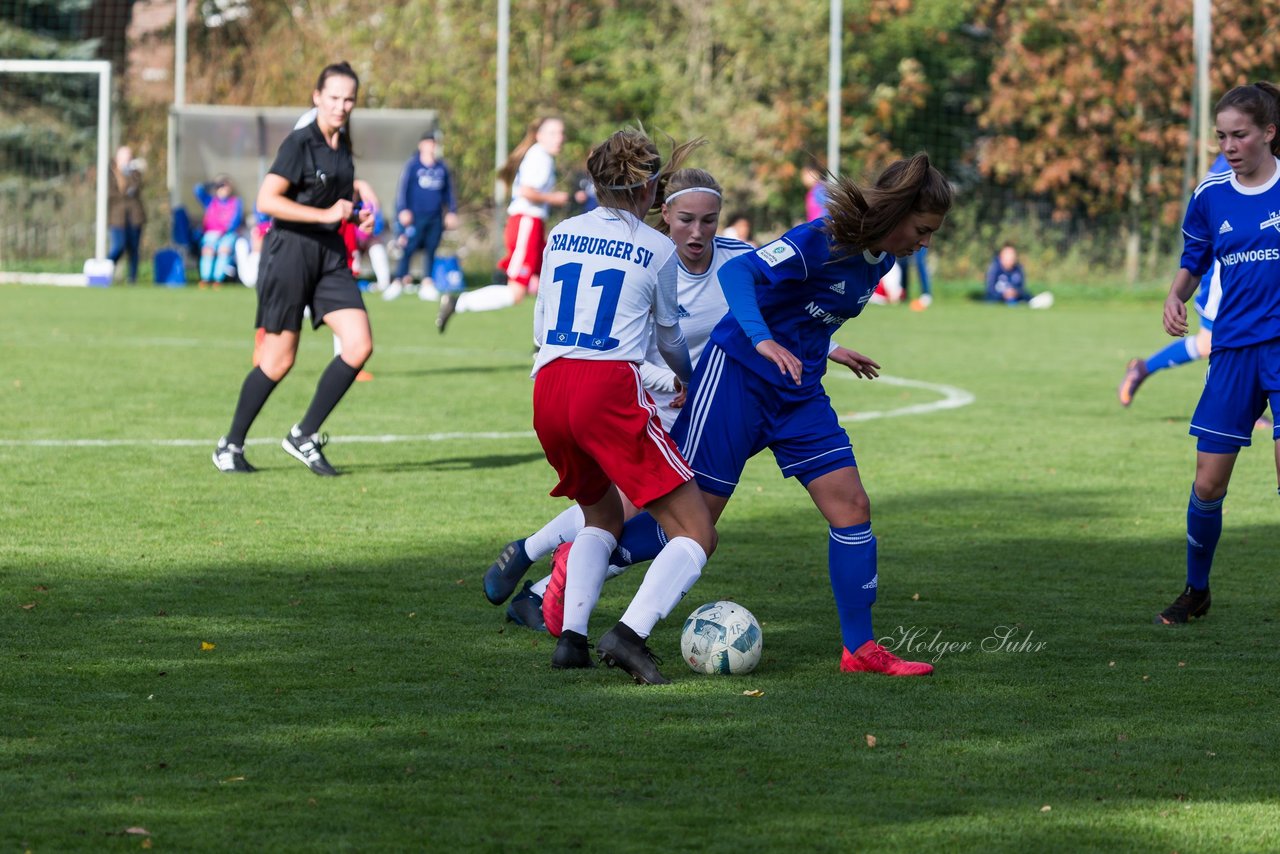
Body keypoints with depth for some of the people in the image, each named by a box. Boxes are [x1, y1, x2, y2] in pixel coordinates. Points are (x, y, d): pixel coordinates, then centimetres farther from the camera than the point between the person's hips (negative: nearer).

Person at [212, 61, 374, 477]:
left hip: (330, 255, 7)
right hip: (290, 252, -7)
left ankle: (305, 436, 3)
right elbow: (267, 200, -22)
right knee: (278, 360, -1)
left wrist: (355, 214, 7)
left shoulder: (342, 145, 10)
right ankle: (230, 446, 15)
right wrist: (326, 214, -23)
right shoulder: (299, 143, -13)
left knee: (359, 346, -8)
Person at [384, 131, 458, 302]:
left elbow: (448, 191, 21)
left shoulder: (441, 167, 12)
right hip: (415, 217, -4)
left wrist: (452, 211, 16)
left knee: (431, 250, 5)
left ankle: (427, 284, 11)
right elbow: (403, 188, -2)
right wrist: (403, 210, -11)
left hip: (435, 218, 4)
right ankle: (398, 281, -3)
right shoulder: (413, 165, 0)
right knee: (408, 248, -9)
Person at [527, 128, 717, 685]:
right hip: (611, 391, -6)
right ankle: (630, 634, -25)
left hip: (547, 388, 6)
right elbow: (670, 340, 22)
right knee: (696, 535, -3)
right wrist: (688, 379, 44)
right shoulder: (657, 249, 6)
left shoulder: (560, 235, 17)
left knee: (602, 517, 29)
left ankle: (571, 636, 10)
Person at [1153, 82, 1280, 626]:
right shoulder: (1210, 196, 5)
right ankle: (1196, 591, 24)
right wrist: (1176, 296, -3)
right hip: (1233, 350, 3)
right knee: (1208, 484, 4)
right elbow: (1193, 263, 17)